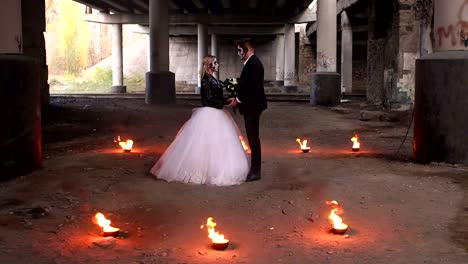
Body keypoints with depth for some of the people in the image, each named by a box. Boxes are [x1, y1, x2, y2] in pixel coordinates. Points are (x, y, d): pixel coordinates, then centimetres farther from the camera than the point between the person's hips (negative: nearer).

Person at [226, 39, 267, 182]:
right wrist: (238, 98, 10)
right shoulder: (251, 62, 14)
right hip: (251, 106, 10)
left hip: (252, 106, -10)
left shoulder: (253, 64, -18)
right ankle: (255, 169, 23)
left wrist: (238, 100, -14)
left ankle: (255, 172, 3)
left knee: (253, 138, -4)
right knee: (253, 138, 14)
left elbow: (252, 87, -24)